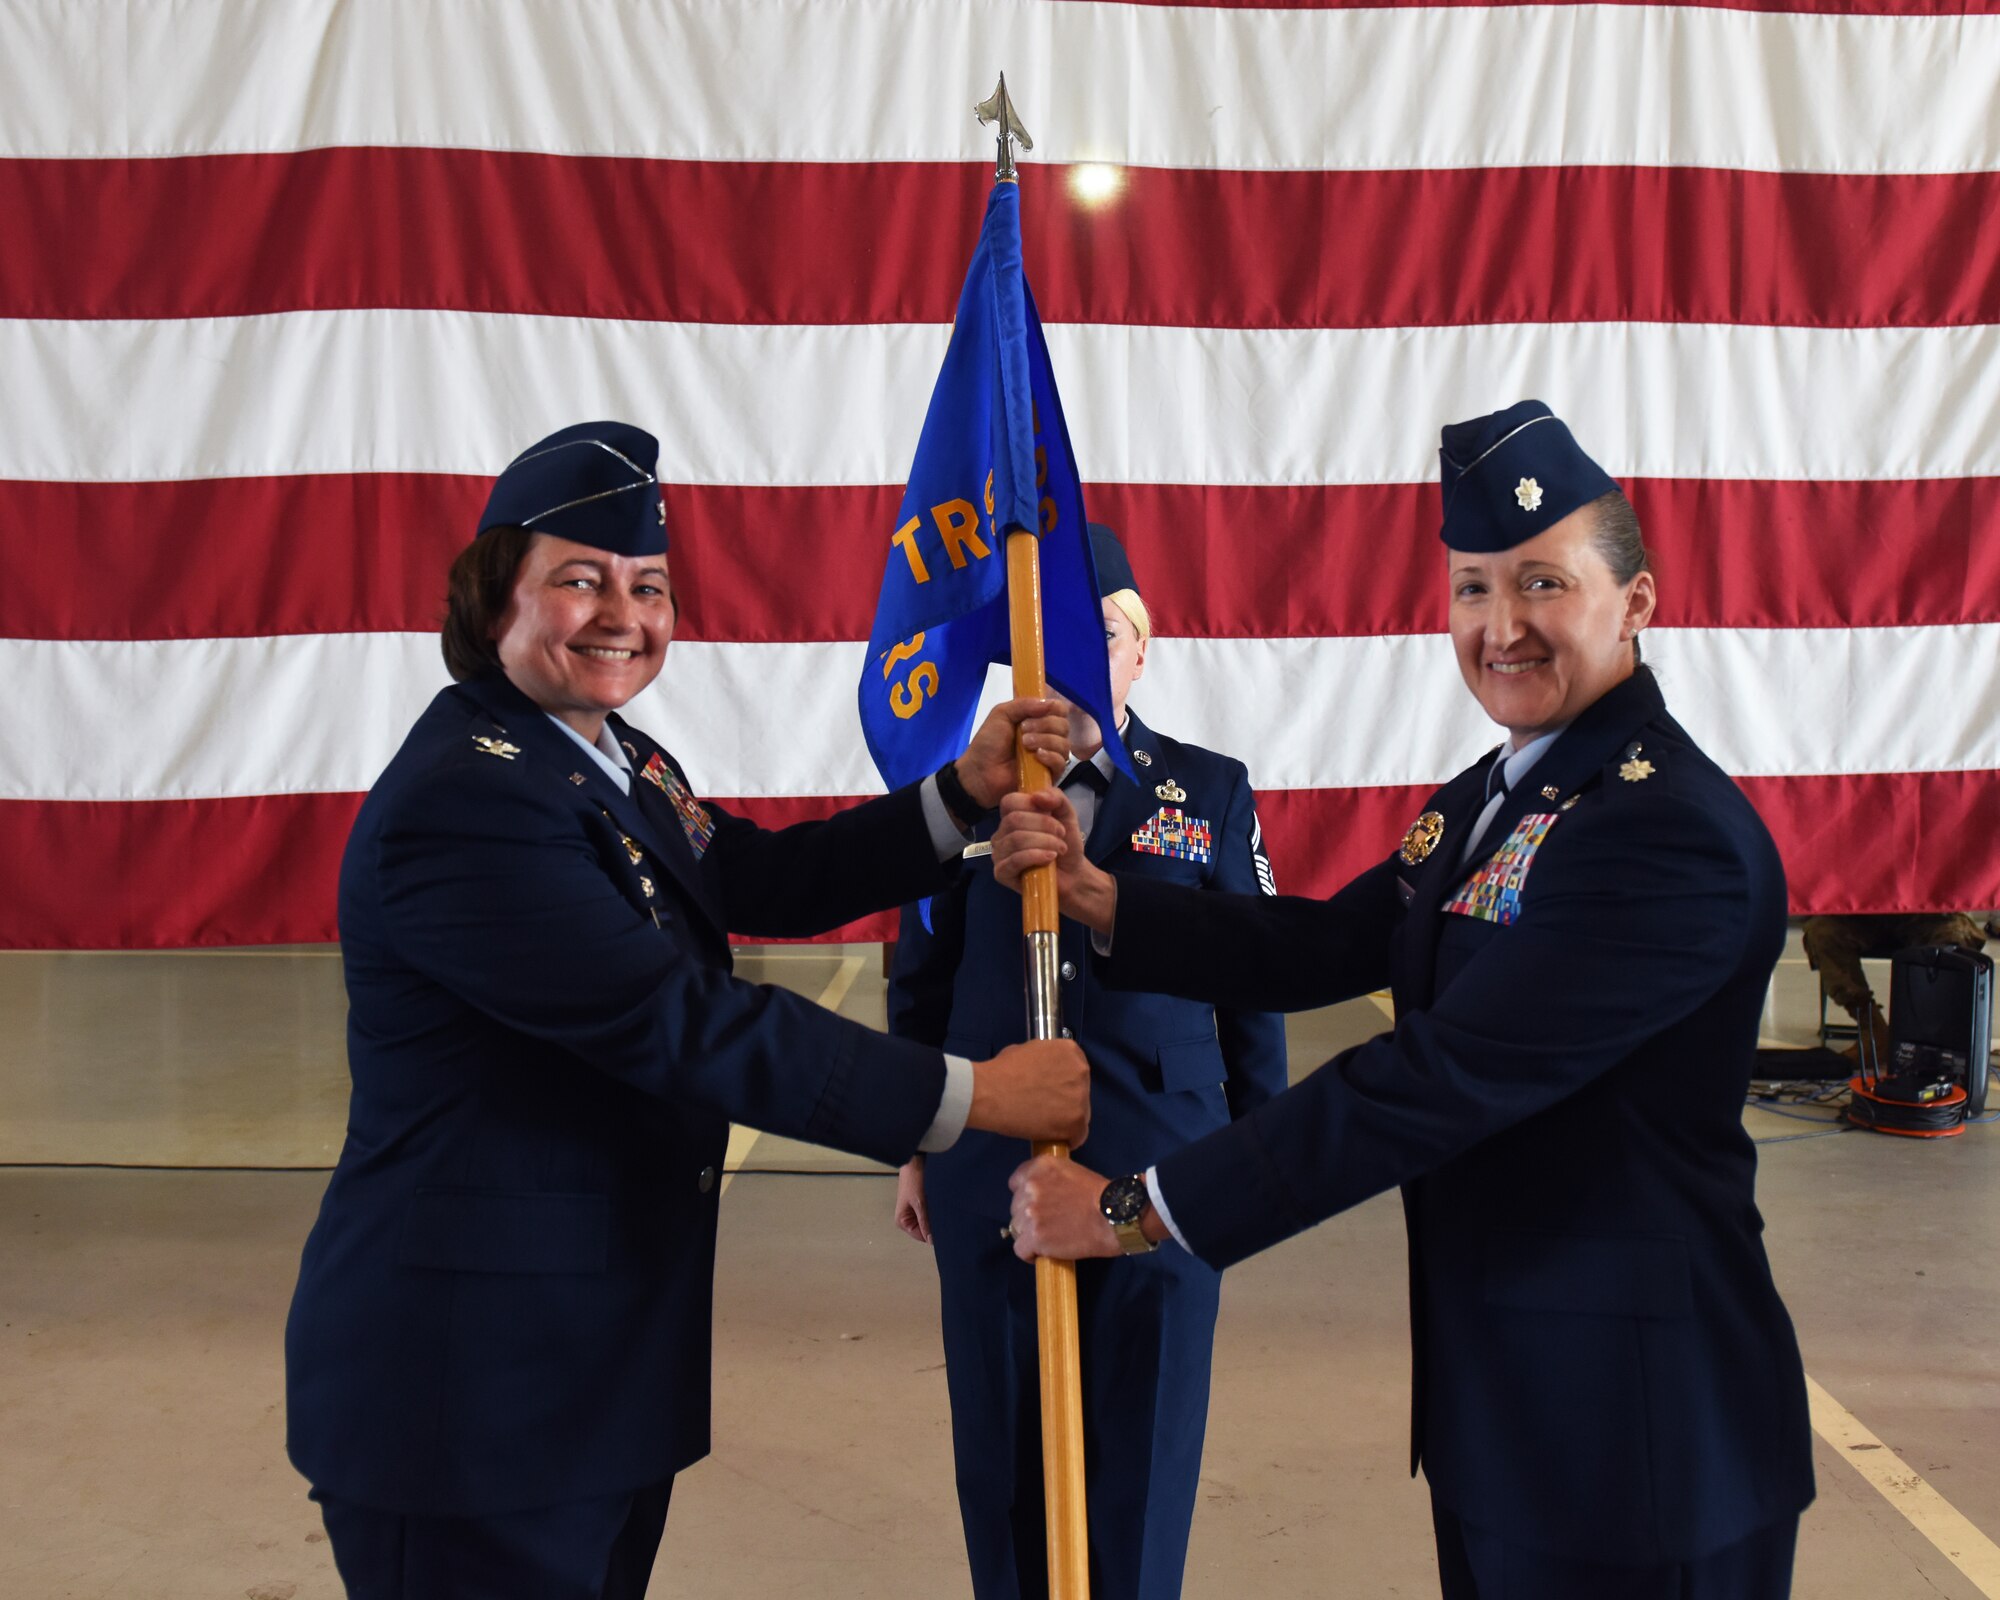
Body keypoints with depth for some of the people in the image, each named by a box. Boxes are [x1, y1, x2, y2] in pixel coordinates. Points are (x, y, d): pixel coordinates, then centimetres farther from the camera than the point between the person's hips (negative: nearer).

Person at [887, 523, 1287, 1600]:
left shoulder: (1211, 792, 1)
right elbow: (919, 980, 7)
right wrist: (912, 1149, 8)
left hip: (1162, 1172, -1)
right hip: (989, 1170, 1)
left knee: (1141, 1445, 9)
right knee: (1005, 1445, 12)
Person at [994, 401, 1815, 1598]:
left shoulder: (1677, 832, -23)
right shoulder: (1495, 794, 8)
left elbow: (1441, 1080, -27)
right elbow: (1323, 947, 6)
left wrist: (1134, 1209, -24)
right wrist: (1090, 891, -7)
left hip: (1634, 1417, -8)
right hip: (1490, 1382, 8)